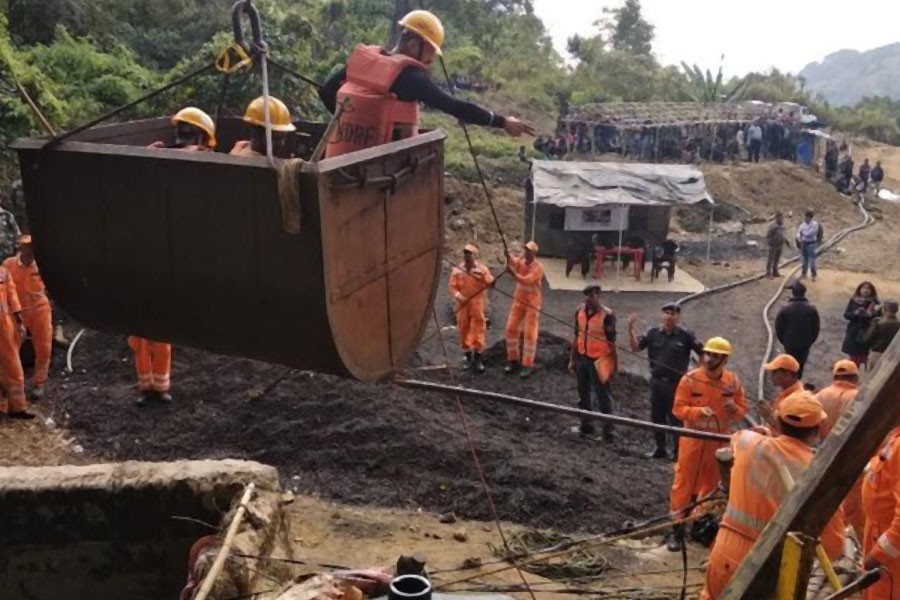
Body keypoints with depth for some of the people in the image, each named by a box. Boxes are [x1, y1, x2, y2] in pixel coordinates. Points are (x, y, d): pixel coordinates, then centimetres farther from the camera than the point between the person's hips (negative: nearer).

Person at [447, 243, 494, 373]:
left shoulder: (481, 268, -1)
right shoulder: (457, 270, 2)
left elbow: (490, 282, -7)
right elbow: (451, 286, 0)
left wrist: (491, 283, -31)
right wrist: (458, 296, -18)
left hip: (477, 304, -2)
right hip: (462, 304, 2)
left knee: (478, 329, -3)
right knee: (464, 330, 9)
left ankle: (478, 359, 5)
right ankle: (468, 357, 24)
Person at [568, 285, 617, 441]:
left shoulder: (606, 315, -17)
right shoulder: (580, 311, 1)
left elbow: (612, 342, -13)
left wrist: (615, 366, -11)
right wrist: (572, 359, 12)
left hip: (598, 360, -6)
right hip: (581, 358, 7)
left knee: (603, 396, 1)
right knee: (583, 394, 17)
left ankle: (608, 430, 9)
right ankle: (586, 425, 31)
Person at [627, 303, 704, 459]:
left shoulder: (686, 335, -9)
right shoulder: (653, 333, 0)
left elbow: (702, 353, -3)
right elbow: (635, 348, -3)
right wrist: (630, 330, -16)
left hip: (676, 383, -4)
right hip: (657, 382, 4)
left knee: (675, 417, 4)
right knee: (657, 417, 13)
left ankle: (678, 451, 16)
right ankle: (660, 448, 28)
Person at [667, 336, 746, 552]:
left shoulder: (733, 382, -4)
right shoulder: (690, 379, -12)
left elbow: (741, 411, 3)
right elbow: (678, 408, -12)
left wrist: (733, 408, -20)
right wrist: (698, 411, -29)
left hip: (719, 440, 3)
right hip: (693, 438, -3)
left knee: (710, 483, 16)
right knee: (684, 482, -1)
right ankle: (677, 528, 8)